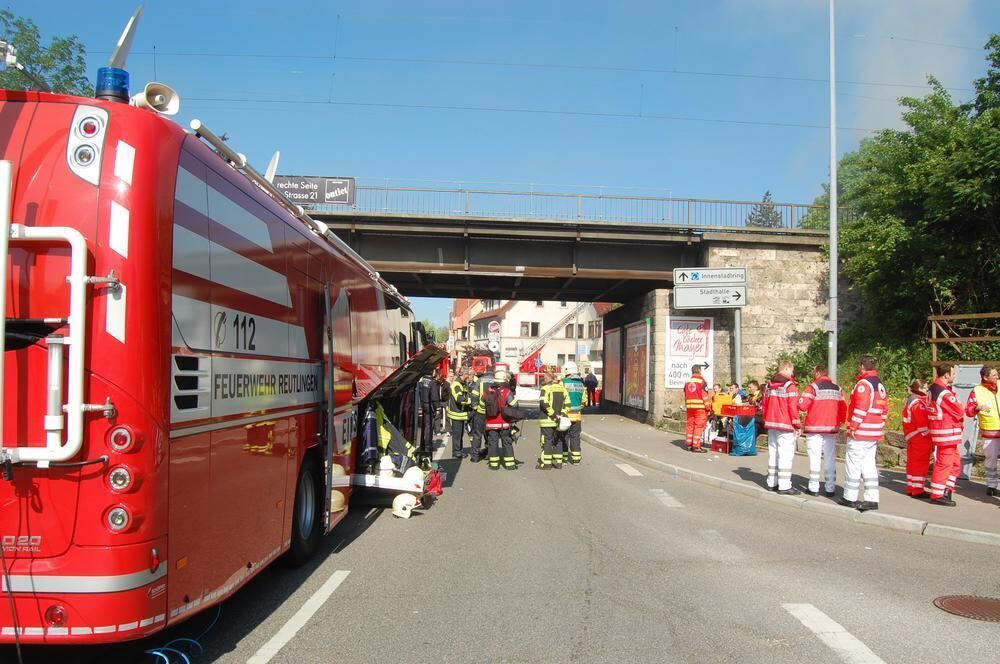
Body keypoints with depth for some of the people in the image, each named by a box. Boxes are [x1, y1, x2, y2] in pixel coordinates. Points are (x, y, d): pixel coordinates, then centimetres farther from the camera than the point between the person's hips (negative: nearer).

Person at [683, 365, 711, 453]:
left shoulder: (687, 381, 11)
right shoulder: (701, 381, -8)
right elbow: (705, 395, -10)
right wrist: (708, 408, -6)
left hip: (689, 407, 6)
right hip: (700, 407, -6)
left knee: (690, 425, 12)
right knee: (699, 426, -3)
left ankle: (689, 445, 15)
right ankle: (696, 446, -6)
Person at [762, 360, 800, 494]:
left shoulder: (769, 385, 12)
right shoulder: (789, 385, -11)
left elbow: (764, 405, 14)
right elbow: (793, 407, -14)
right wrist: (796, 424, -7)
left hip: (771, 425, 8)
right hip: (785, 425, -8)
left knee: (773, 453, 13)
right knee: (785, 455, -5)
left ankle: (772, 483, 18)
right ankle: (784, 486, -6)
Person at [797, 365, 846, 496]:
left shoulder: (813, 387, -7)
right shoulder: (837, 389, 9)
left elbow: (802, 405, -16)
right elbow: (843, 408, 6)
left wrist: (804, 410, 5)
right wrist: (839, 421, 17)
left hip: (814, 428, -4)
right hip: (832, 428, 4)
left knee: (815, 458, 1)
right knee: (830, 458, 9)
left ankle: (814, 488, 2)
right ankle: (830, 488, 11)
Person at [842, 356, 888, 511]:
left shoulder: (863, 383, -13)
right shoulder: (880, 384, 15)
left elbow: (860, 408, -20)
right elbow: (885, 409, 17)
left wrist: (853, 427, -15)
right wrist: (880, 427, 21)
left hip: (860, 432, -9)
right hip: (875, 433, 9)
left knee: (853, 464, -1)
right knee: (868, 465, 11)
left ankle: (850, 498, 4)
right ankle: (871, 499, 9)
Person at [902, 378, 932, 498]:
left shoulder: (910, 400, 15)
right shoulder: (918, 403, -17)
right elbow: (923, 421, -22)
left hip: (912, 438, 10)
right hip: (921, 438, -10)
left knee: (913, 462, 14)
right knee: (921, 463, -5)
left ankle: (911, 488, 21)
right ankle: (917, 489, -2)